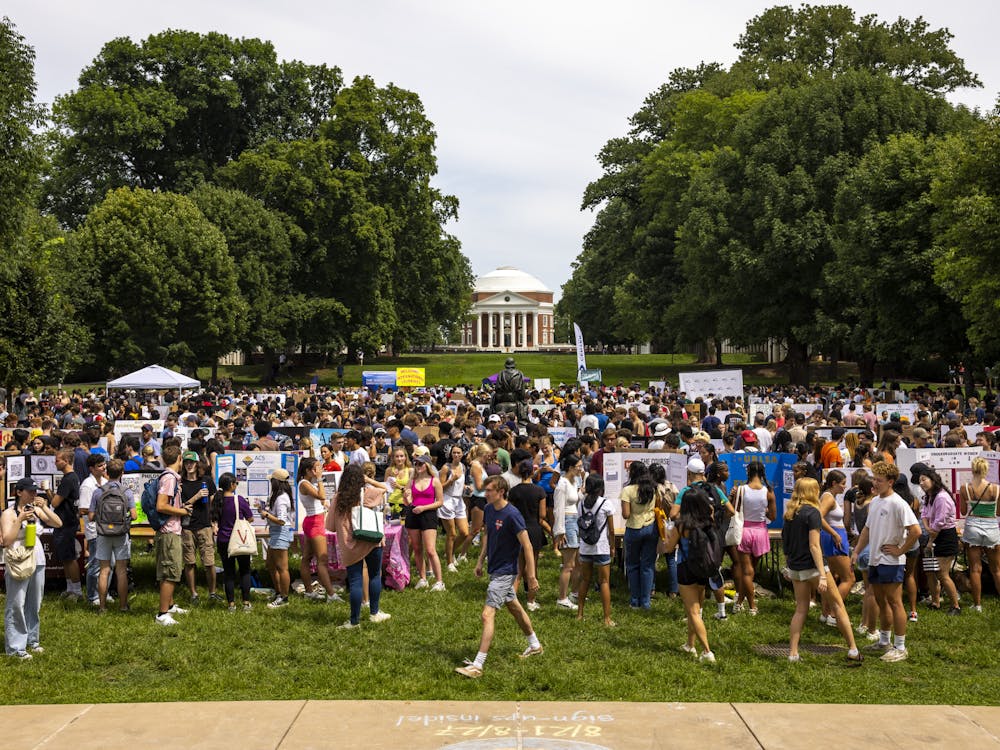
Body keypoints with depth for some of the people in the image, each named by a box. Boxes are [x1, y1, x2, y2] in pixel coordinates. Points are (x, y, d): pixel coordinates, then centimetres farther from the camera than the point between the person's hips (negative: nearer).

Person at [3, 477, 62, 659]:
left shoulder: (36, 509, 7)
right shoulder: (9, 513, -8)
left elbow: (58, 523, 2)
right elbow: (6, 540, -16)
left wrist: (45, 507, -9)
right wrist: (20, 519, -21)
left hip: (38, 562, 5)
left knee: (34, 605, 13)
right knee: (16, 606, -2)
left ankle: (32, 639, 25)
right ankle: (15, 647, 3)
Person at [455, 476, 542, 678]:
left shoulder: (512, 515, -22)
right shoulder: (488, 510, 2)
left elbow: (527, 546, -20)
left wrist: (531, 576, -19)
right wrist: (480, 561, 17)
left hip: (505, 572, -9)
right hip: (495, 569, 9)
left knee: (488, 614, -14)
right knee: (514, 607, 23)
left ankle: (477, 665, -14)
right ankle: (535, 646, 42)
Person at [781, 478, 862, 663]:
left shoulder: (789, 514, 9)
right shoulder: (812, 512, -13)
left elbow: (785, 542, 13)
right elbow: (814, 546, -19)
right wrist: (822, 575, -20)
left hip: (795, 569, 7)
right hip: (812, 567, -7)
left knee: (801, 609, 11)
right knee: (838, 605, 6)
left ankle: (793, 653, 5)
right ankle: (853, 649, 9)